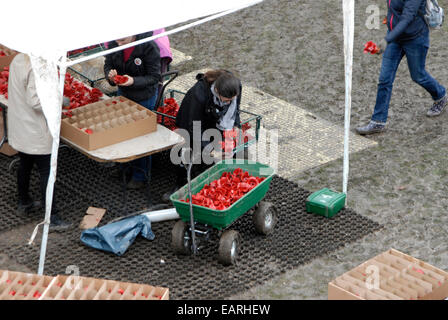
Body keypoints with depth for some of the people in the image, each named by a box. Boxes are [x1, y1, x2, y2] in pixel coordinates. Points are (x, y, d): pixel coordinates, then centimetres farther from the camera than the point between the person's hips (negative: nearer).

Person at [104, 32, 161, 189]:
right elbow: (108, 64, 0)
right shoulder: (113, 44, -15)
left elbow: (154, 77, -23)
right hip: (123, 93, 5)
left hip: (144, 98, -5)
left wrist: (133, 81, -39)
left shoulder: (149, 47, -29)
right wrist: (110, 74, -25)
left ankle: (140, 176, 20)